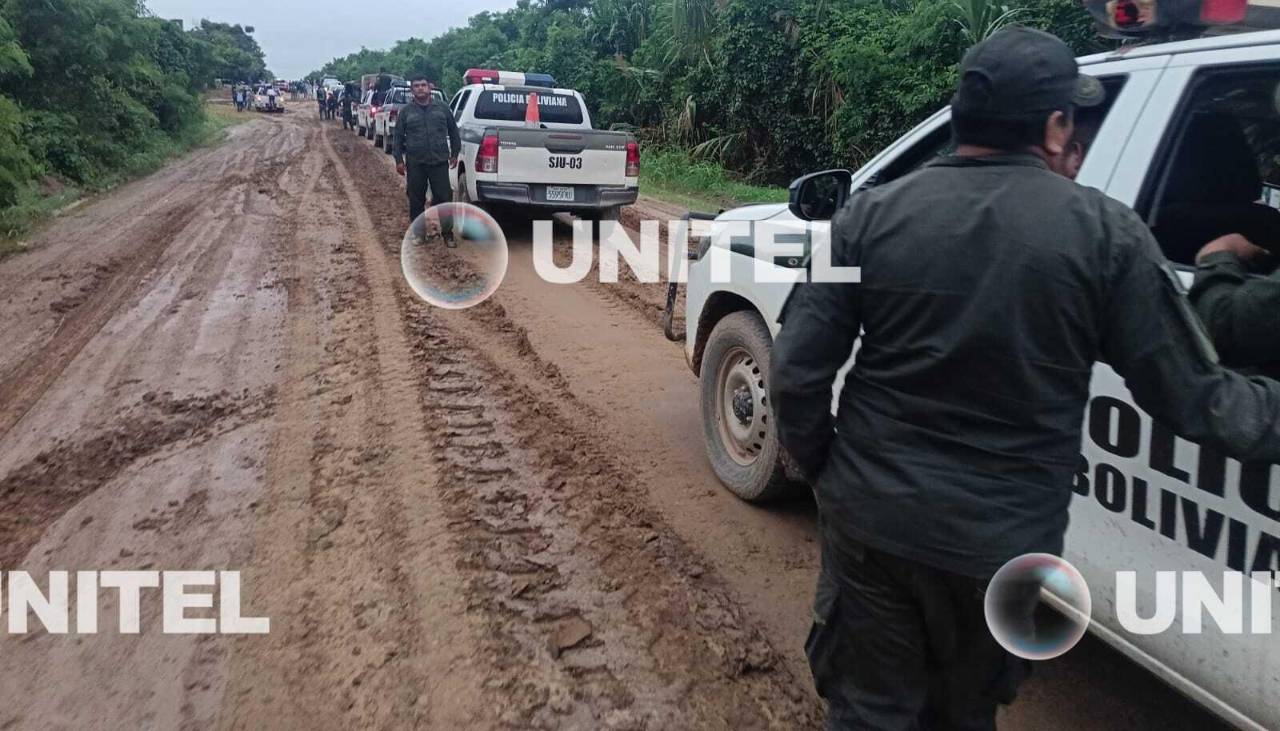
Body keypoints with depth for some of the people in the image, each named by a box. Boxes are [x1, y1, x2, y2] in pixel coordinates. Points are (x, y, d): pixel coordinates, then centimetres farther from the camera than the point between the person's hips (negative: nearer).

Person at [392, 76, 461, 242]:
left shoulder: (442, 109, 7)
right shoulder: (406, 111, 6)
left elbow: (454, 132, 14)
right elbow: (398, 137, 7)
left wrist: (454, 154, 11)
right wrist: (399, 160, 1)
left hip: (440, 162, 0)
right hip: (415, 163, 1)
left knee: (444, 197, -2)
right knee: (416, 200, 6)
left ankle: (447, 232, 8)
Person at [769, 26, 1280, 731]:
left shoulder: (872, 213, -7)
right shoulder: (1105, 233, -10)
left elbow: (796, 372, -7)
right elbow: (1191, 395, -3)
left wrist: (821, 466, 10)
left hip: (870, 517, 1)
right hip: (1002, 541, 0)